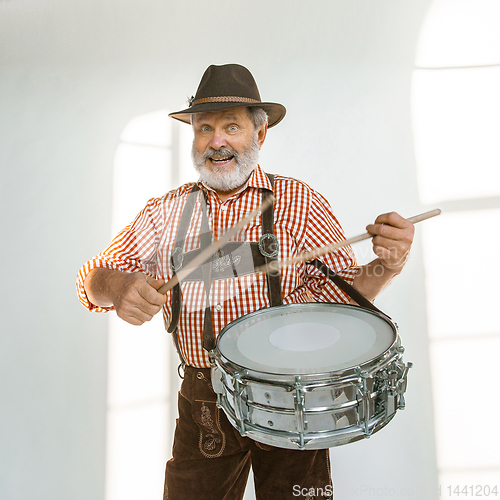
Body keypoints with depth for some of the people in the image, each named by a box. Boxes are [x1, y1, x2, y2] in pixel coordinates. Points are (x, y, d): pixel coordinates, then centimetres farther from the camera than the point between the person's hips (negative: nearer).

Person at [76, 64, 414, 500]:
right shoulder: (167, 212, 3)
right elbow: (94, 277, 3)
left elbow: (343, 292, -9)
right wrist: (117, 288, -19)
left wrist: (384, 266, -30)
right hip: (201, 403, 3)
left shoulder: (299, 203, -5)